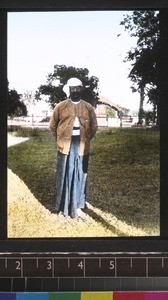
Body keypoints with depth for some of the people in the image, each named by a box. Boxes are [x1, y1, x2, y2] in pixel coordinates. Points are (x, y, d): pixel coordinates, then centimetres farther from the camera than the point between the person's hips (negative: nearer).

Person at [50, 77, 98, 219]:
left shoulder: (88, 107, 5)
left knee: (80, 175, 6)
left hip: (81, 146, 2)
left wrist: (86, 139, 7)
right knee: (65, 175, 3)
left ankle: (77, 207, 15)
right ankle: (63, 207, 12)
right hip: (65, 146, -2)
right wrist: (60, 139, 7)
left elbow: (94, 127, 13)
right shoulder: (60, 106, 0)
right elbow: (53, 125, 9)